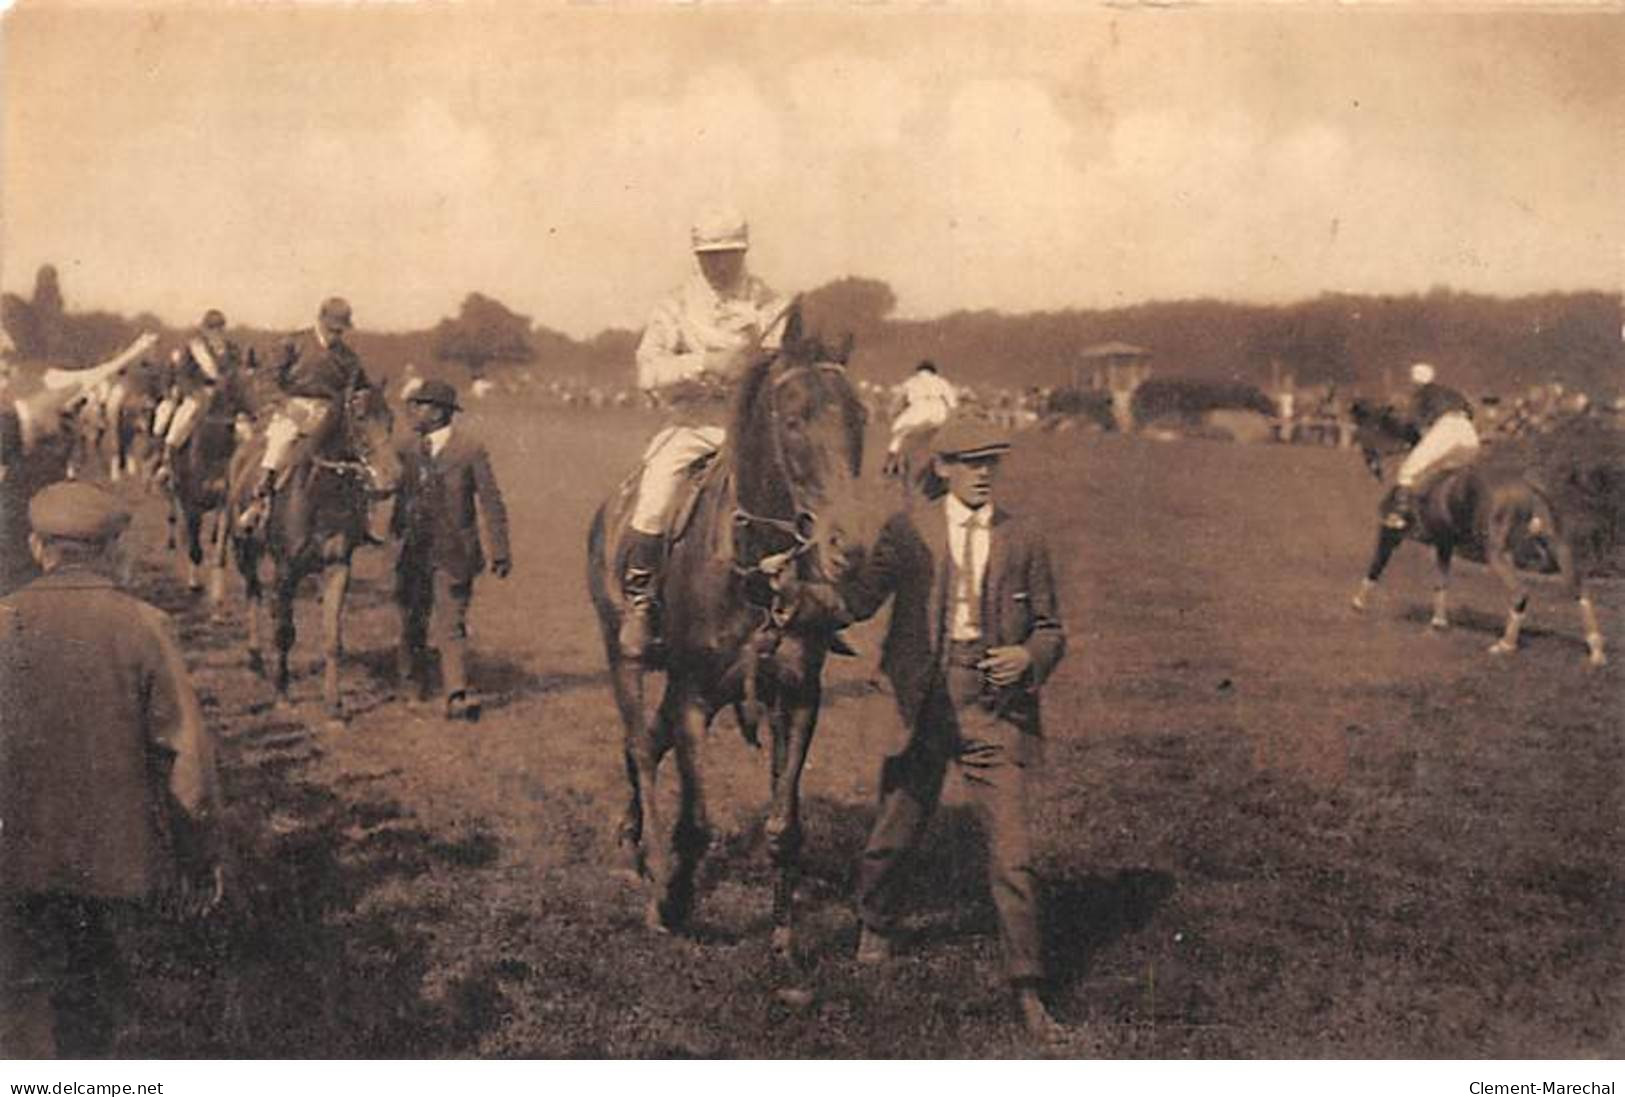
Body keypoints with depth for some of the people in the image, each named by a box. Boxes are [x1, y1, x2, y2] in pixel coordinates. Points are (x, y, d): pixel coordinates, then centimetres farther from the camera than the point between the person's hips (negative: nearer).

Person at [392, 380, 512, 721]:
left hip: (453, 555, -5)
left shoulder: (471, 452, -8)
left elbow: (492, 504, -6)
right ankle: (412, 683, 37)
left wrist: (501, 552, -7)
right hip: (415, 554, 5)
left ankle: (457, 696, -9)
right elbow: (403, 499, 16)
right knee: (412, 623, 17)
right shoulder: (410, 453, 7)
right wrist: (398, 538, 12)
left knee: (451, 626, -9)